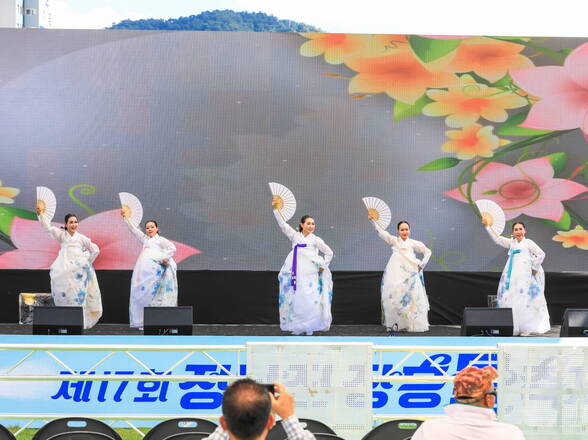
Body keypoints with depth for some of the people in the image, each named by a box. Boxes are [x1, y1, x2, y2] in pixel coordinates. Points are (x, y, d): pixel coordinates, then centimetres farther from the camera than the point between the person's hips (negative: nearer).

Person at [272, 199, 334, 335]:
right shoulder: (295, 236, 7)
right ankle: (296, 327, 10)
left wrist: (323, 266, 4)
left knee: (310, 301, -7)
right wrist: (275, 209, -5)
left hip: (310, 275, -2)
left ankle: (308, 327, 3)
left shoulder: (315, 239, 1)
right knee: (295, 301, 2)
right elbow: (283, 224, 2)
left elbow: (329, 253, 7)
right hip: (296, 274, 2)